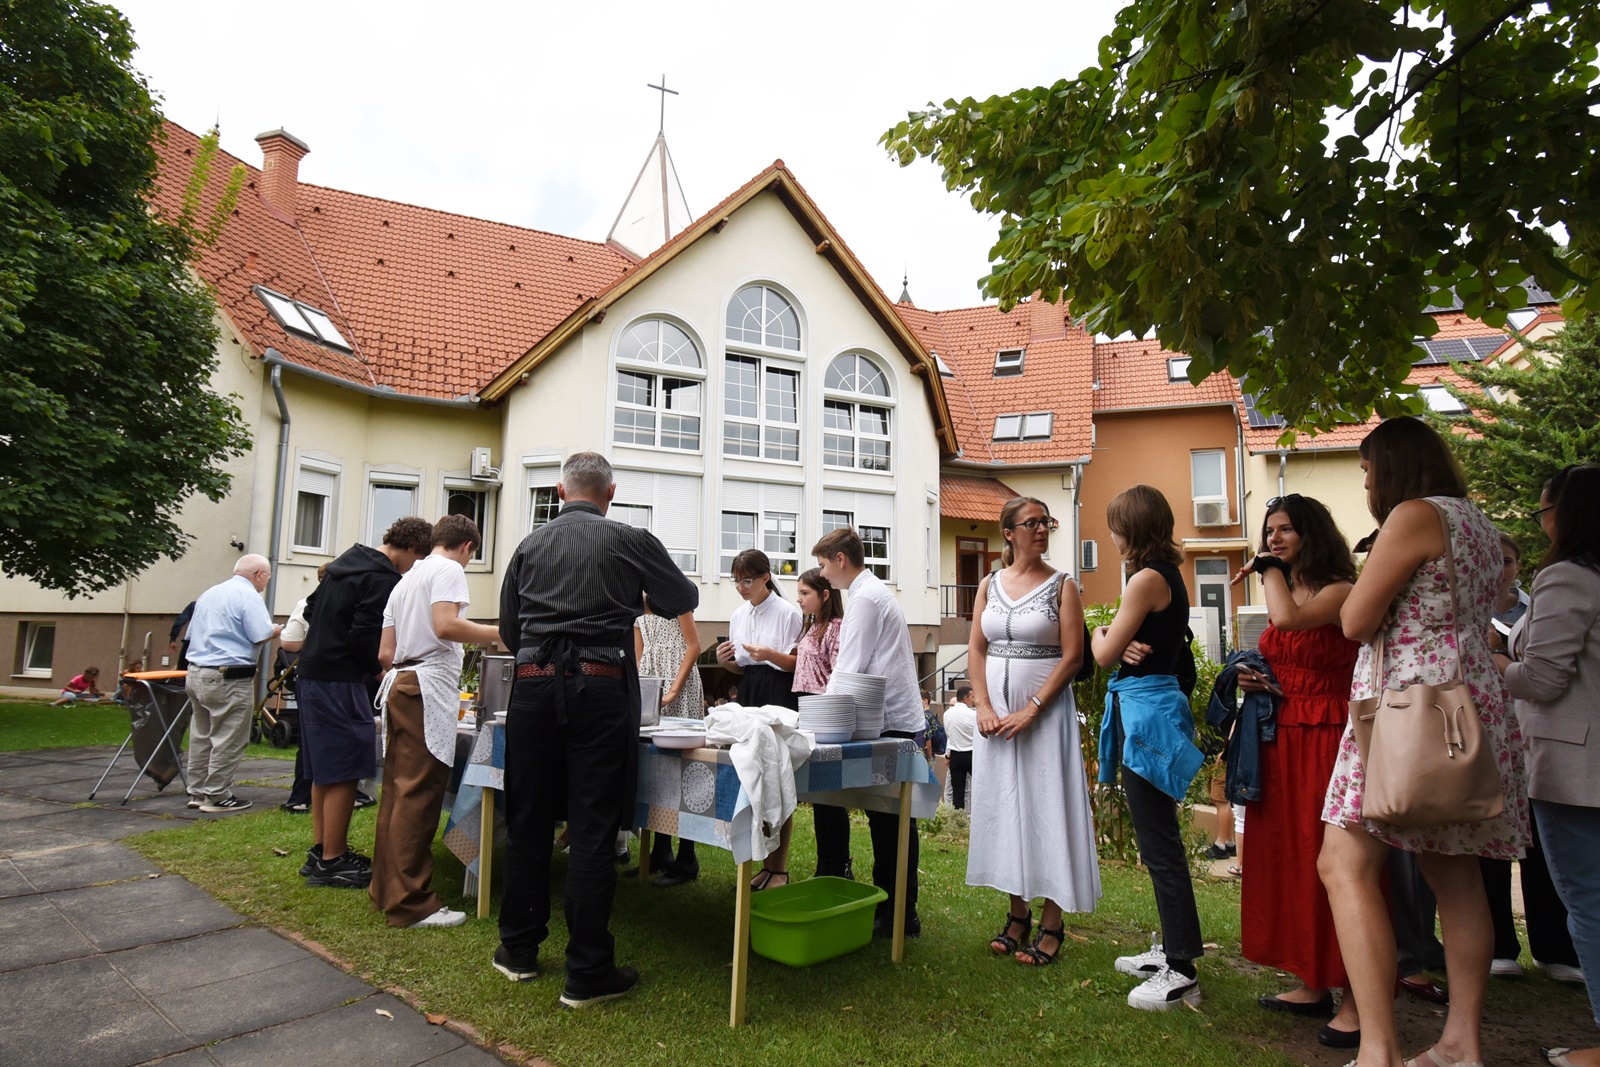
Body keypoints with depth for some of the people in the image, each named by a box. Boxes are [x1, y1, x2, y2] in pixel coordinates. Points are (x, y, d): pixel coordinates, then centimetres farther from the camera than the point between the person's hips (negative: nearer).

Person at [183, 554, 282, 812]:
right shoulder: (248, 596, -11)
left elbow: (192, 634, 23)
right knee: (228, 740, -1)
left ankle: (198, 792, 23)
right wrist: (280, 628, 1)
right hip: (228, 678, -9)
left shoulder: (208, 594, 17)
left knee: (201, 736, 16)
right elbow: (262, 635, -18)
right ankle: (217, 796, 4)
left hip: (196, 673, 9)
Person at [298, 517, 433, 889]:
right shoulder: (384, 579, -16)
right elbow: (364, 634, -21)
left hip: (312, 671, 10)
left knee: (325, 769, 17)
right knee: (343, 773, -2)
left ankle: (321, 850, 26)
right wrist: (378, 670, -5)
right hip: (339, 681, -10)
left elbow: (311, 609, 20)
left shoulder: (349, 559, 14)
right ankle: (332, 862, 5)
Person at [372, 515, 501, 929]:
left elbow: (384, 654, 21)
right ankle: (410, 903, -4)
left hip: (398, 684, 10)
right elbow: (445, 626, -21)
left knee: (396, 791, 13)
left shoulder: (405, 580, 23)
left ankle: (385, 889, 21)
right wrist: (501, 633, -13)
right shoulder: (449, 570, -3)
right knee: (419, 795, -8)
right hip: (428, 685, -9)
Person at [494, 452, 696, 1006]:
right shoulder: (630, 541, 0)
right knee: (592, 830, 1)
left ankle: (519, 949, 28)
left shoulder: (530, 545, 9)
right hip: (599, 688, -3)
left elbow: (507, 631, 15)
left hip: (533, 688, 4)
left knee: (528, 822, 14)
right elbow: (684, 600, 13)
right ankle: (588, 972, 9)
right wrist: (639, 597, 32)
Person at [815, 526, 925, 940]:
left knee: (889, 823, -3)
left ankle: (898, 916, 5)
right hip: (897, 722, 10)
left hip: (890, 724, -10)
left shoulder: (865, 598, -12)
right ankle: (894, 911, 19)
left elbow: (850, 669, -15)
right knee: (889, 820, 12)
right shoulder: (876, 591, 19)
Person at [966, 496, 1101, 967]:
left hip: (1045, 709, -4)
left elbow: (1072, 655, -8)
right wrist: (984, 708, -6)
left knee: (1046, 805, -1)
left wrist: (1032, 711, -15)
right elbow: (975, 649, 6)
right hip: (997, 711, 4)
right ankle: (1017, 914, 23)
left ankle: (1052, 923, 11)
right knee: (1003, 803, 9)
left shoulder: (1062, 585, -2)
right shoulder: (990, 585, 8)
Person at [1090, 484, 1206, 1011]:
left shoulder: (1147, 579, -17)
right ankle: (1173, 948, 30)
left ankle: (1182, 973, 6)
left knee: (1160, 845, -3)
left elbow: (1105, 654, -14)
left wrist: (1101, 634, 7)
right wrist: (1125, 647, -6)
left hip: (1146, 714, -10)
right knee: (1159, 840, 18)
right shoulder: (1169, 575, 13)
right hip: (1149, 708, 10)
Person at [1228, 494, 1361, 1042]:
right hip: (1280, 739, 8)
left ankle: (1356, 1001, 7)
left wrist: (1272, 569, -12)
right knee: (1287, 856, 11)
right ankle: (1312, 985, 23)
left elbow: (1289, 618, -29)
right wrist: (1254, 679, 3)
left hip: (1327, 739, -8)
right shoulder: (1283, 593, 15)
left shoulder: (1339, 590, -9)